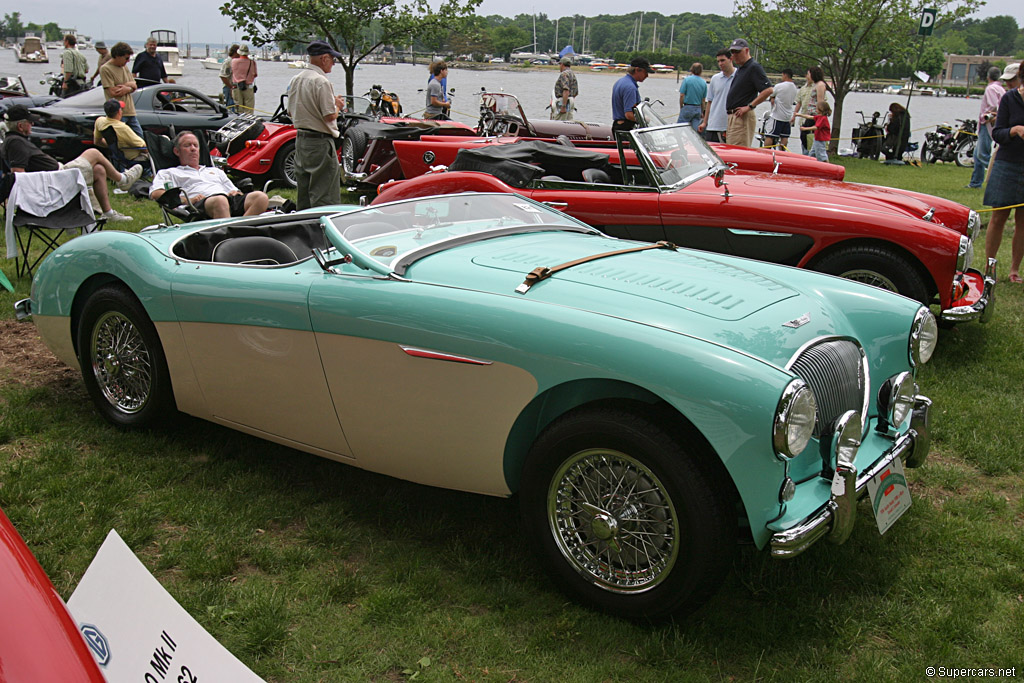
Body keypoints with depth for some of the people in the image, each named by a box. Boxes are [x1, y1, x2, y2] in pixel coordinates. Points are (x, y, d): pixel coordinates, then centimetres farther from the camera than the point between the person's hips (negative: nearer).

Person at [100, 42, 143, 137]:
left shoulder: (124, 67, 15)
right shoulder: (105, 69, -9)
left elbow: (135, 85, 12)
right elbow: (113, 92, -16)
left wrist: (126, 86, -10)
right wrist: (129, 87, -3)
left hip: (130, 111, 8)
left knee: (140, 138, 9)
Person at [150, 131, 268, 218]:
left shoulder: (216, 171, 42)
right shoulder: (169, 173, 28)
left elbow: (236, 191, 37)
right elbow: (155, 194, 9)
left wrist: (236, 193, 9)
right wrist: (188, 200, -5)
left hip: (231, 201, 5)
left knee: (260, 197, -29)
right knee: (220, 200, -43)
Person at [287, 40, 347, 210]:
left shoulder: (295, 79, 11)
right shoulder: (321, 82, -16)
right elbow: (330, 116, -20)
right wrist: (337, 105, 1)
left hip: (300, 138, 9)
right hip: (320, 141, -9)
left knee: (304, 188, 16)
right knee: (325, 195, -6)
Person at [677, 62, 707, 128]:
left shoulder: (687, 80, -6)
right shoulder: (704, 83, 5)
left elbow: (682, 95, -9)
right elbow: (703, 100, 9)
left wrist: (681, 107, 3)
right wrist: (702, 113, 18)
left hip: (687, 108, -4)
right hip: (698, 109, 4)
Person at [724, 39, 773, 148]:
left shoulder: (754, 67, -10)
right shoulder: (740, 69, 20)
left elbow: (768, 90, -19)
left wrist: (749, 107, -18)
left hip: (743, 118, -10)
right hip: (734, 116, 10)